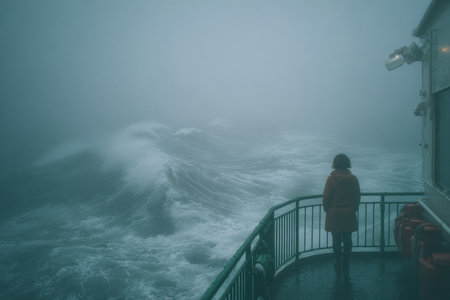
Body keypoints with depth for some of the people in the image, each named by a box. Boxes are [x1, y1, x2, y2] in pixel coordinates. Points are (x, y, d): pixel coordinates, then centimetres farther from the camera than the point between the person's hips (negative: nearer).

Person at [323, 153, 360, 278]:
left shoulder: (331, 179, -12)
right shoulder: (353, 179, -4)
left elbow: (326, 197, -9)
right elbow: (357, 197, 2)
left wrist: (327, 210, 6)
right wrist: (353, 209, 15)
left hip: (334, 216, -2)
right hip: (349, 216, 2)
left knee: (336, 241, 8)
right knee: (347, 241, 11)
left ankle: (338, 267, 13)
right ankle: (346, 268, 18)